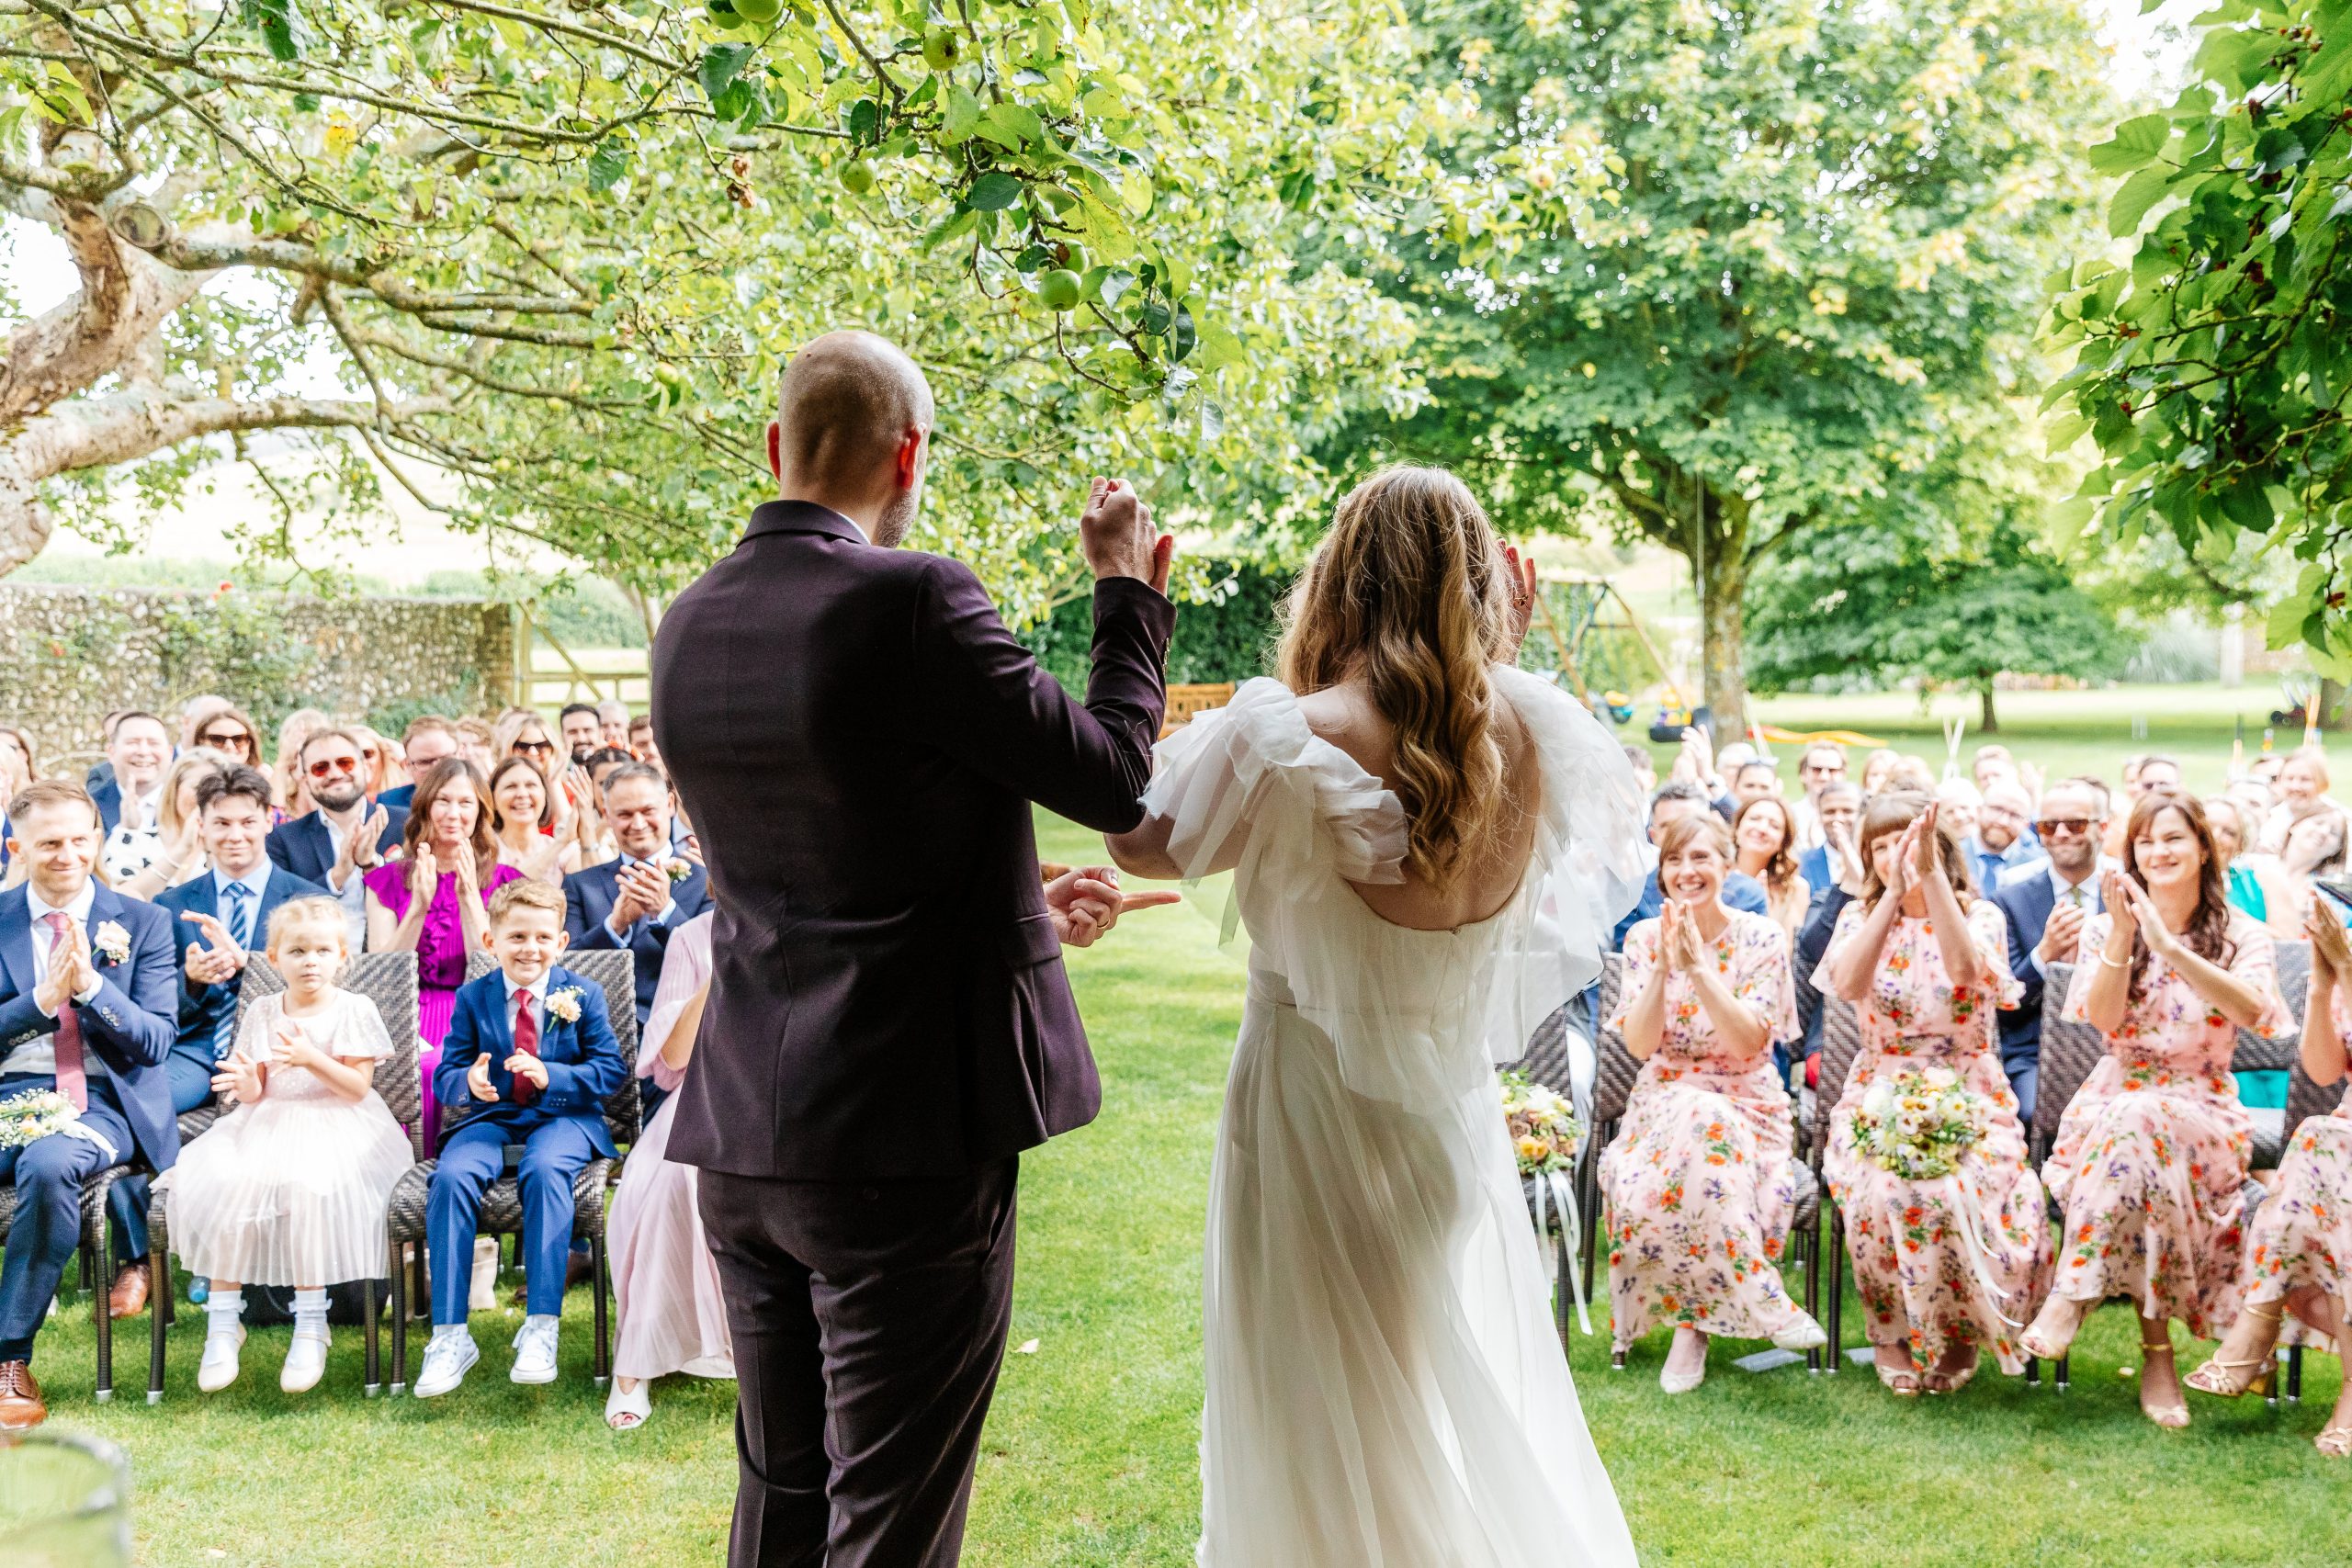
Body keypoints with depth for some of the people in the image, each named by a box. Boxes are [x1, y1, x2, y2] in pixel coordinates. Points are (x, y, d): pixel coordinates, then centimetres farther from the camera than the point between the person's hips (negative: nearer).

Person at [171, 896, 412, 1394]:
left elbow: (358, 1087, -6)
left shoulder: (354, 1011, 1)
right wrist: (245, 1083, -14)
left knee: (306, 1184, -34)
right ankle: (223, 1321, -14)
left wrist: (311, 1059, -20)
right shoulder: (261, 1013, 11)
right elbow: (255, 1092, 10)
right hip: (269, 1123, 4)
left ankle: (311, 1324, -23)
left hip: (333, 1126, -4)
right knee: (221, 1180, -26)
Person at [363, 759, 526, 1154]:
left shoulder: (503, 882, 11)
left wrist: (470, 899, -10)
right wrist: (419, 906, -9)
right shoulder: (388, 880, 15)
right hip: (404, 1024, 1)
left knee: (442, 1068, -35)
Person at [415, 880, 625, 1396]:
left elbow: (611, 1069, -3)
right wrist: (468, 1081, -20)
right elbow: (444, 1076, 6)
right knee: (451, 1176, -30)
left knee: (545, 1170, -37)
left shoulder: (583, 995, 4)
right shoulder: (473, 998, 8)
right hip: (493, 1118, 2)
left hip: (562, 1118, -2)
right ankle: (449, 1335, -27)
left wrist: (552, 1076, -20)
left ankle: (541, 1328, -35)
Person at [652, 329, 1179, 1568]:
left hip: (744, 1136, 7)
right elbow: (1114, 780, -9)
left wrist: (1014, 900, 23)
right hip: (902, 1136, -7)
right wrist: (1130, 592, 5)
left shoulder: (689, 627, 7)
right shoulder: (912, 599, -16)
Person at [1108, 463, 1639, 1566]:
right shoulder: (1530, 731, -10)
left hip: (1313, 1111, -4)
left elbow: (1139, 842, -8)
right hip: (1452, 1111, 4)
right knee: (1478, 1396, 23)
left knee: (1322, 1422, 12)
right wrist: (1504, 660, 11)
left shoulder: (1286, 740, -23)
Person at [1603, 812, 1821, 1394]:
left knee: (1705, 1132, -38)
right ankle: (1761, 1302, -27)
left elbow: (1750, 1041, -13)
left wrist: (1698, 964, -21)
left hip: (1745, 1103, -1)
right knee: (1640, 1186, -35)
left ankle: (1692, 1321, -25)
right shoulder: (1644, 938, 4)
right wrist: (1664, 966, -17)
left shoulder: (1761, 936, -2)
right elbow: (1639, 1044, -5)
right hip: (1664, 1101, 1)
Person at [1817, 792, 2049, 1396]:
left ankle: (1959, 1332, -5)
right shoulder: (1859, 916, 7)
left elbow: (1965, 970, -22)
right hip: (1881, 1093, 1)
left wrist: (1930, 874, -25)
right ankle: (1895, 1334, -7)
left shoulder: (1980, 914, 3)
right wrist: (1895, 890, -21)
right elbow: (1848, 984, -16)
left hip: (1971, 1095, -1)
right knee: (1886, 1191, -33)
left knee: (1958, 1192, -33)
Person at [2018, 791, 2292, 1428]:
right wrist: (2122, 933, -18)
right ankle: (2157, 1352, -34)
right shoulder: (2106, 928, 10)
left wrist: (2169, 946, -24)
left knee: (2137, 1121, -37)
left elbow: (2255, 1010, -17)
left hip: (2202, 1107, -1)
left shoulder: (2241, 934, 6)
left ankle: (2074, 1294, -35)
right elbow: (2103, 1017, -6)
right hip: (2115, 1095, 1)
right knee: (2127, 1125, -37)